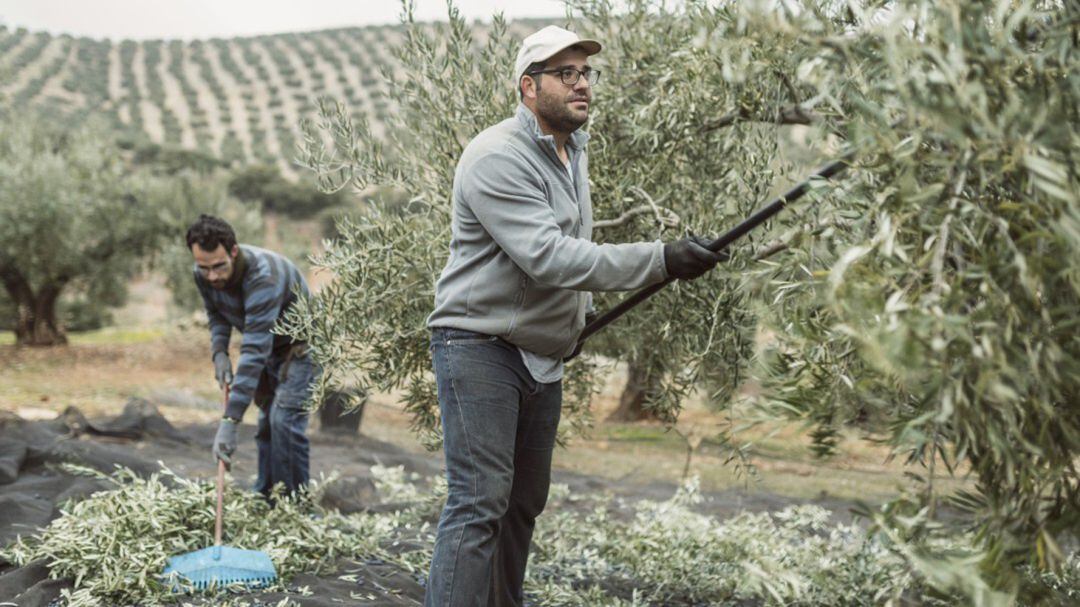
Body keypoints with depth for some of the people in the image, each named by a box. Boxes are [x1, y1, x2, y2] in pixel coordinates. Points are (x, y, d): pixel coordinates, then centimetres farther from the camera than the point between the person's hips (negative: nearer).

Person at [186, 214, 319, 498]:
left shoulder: (263, 277, -39)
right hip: (269, 347, 7)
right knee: (266, 423, 8)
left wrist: (229, 422, -46)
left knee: (284, 420, -21)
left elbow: (255, 352, -43)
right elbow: (216, 313, 9)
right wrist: (219, 352, -12)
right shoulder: (204, 275, -15)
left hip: (299, 346, -7)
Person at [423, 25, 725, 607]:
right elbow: (547, 257, -29)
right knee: (479, 503, -13)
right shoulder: (497, 157, -19)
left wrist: (581, 309, 16)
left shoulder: (574, 151, 12)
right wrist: (660, 260, -32)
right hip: (480, 346, -9)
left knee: (525, 500, 13)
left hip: (543, 355, 9)